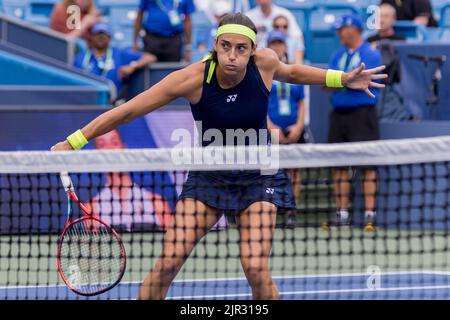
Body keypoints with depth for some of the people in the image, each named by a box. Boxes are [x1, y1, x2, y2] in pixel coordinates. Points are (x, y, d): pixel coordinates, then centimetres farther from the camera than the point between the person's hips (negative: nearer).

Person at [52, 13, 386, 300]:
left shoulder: (265, 63, -15)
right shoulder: (193, 79, -22)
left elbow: (290, 72, 13)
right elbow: (127, 111, -17)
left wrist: (343, 79, 5)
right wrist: (73, 142, -18)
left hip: (258, 176, 0)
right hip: (209, 177, 0)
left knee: (256, 269, -16)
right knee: (168, 261, -12)